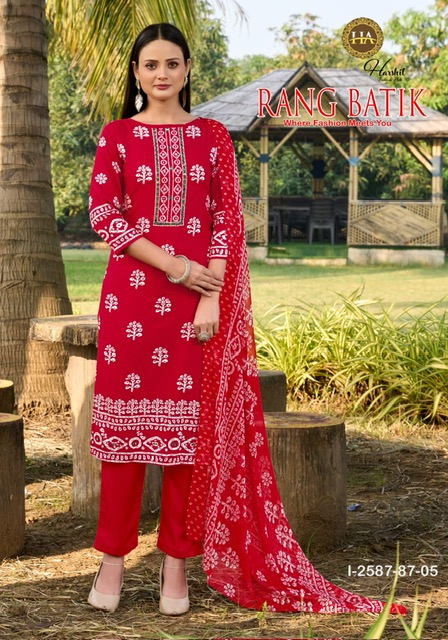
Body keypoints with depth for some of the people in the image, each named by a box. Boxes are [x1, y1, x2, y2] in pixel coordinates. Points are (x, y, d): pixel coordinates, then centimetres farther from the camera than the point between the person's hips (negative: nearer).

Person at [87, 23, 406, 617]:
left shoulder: (213, 136, 9)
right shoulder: (117, 135, 7)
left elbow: (227, 220, 3)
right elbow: (103, 213, -3)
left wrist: (211, 296, -8)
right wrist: (172, 264, -12)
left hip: (197, 295, 1)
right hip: (132, 292, -1)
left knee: (191, 427, 1)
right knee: (126, 422, 0)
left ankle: (176, 560, 10)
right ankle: (113, 557, 10)